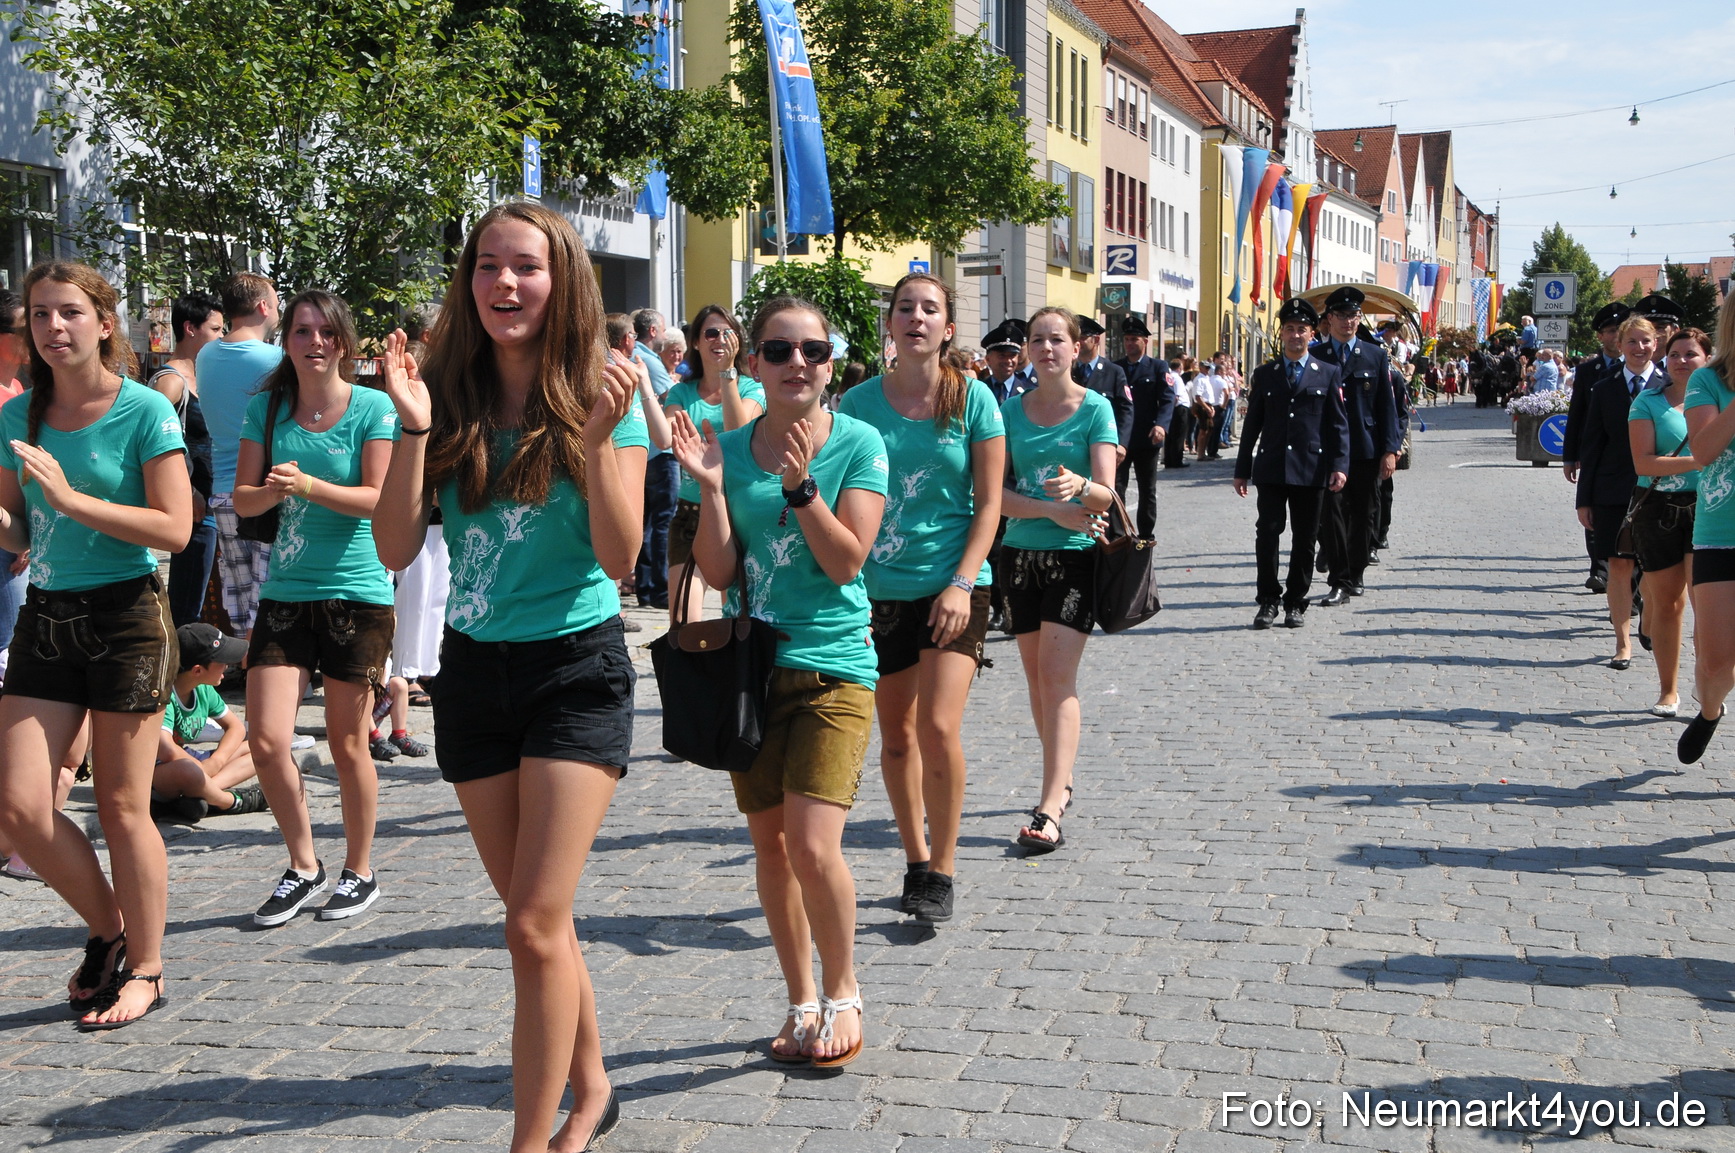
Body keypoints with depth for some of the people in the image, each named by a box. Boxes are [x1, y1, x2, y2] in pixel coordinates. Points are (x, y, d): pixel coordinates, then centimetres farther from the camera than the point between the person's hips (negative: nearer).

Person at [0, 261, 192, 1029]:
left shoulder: (145, 411, -9)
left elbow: (174, 528, -15)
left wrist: (71, 497, -22)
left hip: (124, 619, -5)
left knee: (122, 808, 2)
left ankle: (143, 968, 19)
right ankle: (109, 929, 23)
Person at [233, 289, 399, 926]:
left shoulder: (373, 407, -4)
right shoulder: (267, 408, 7)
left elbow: (379, 497, -12)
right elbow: (243, 498, 4)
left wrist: (306, 484, -24)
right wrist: (274, 490, -18)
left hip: (356, 592, -3)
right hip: (286, 591, 3)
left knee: (347, 743, 5)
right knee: (266, 740, -4)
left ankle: (360, 872, 23)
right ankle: (303, 867, 16)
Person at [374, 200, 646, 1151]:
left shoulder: (599, 400, -7)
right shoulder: (450, 399, 1)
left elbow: (620, 559, -13)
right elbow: (395, 549, -5)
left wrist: (599, 439, -24)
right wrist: (413, 432, -16)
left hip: (576, 670, -4)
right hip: (472, 671, 4)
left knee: (536, 927, -10)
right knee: (537, 921, 13)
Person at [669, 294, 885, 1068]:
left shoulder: (858, 444, -3)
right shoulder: (729, 450, 4)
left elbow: (847, 560, -11)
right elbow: (719, 573, -1)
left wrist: (801, 485, -21)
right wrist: (709, 486, -11)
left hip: (833, 665, -4)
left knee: (813, 845, -14)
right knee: (769, 844, 11)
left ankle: (842, 992, 10)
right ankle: (802, 1002, 28)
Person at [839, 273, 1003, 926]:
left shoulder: (972, 399, -2)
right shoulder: (858, 402, 2)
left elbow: (988, 503, -2)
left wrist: (962, 583, -12)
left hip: (952, 585, -2)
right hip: (879, 589, 3)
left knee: (938, 729, -14)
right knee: (895, 732, 11)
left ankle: (942, 871, 2)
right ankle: (916, 858, 29)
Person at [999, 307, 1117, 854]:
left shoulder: (1095, 409, -3)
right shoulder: (1011, 409, 6)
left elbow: (1106, 494, -12)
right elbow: (997, 494, 0)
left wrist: (1080, 486, -34)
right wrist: (1052, 509, -14)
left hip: (1076, 554, -4)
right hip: (1022, 553, 4)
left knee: (1058, 677, -13)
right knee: (1037, 678, 11)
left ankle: (1049, 811, -18)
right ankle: (1062, 783, 29)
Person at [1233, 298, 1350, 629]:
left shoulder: (1328, 374, 8)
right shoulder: (1264, 375, 10)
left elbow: (1338, 424, 4)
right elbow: (1252, 425, 11)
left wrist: (1339, 465, -7)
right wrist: (1242, 470, 8)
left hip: (1311, 470, 0)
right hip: (1271, 470, 0)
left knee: (1304, 539, 4)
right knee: (1267, 534, -7)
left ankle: (1295, 603, 14)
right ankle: (1268, 601, 3)